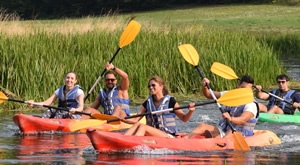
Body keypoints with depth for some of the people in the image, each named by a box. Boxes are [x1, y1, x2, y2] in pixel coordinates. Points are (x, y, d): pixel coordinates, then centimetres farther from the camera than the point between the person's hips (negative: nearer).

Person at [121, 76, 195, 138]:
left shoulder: (170, 101, 0)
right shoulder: (147, 103, 13)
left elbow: (184, 118, 1)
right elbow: (135, 119, 8)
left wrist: (190, 111, -21)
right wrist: (122, 119, -11)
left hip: (169, 136, -5)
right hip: (152, 135, 5)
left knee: (142, 126, -28)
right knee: (137, 124, -22)